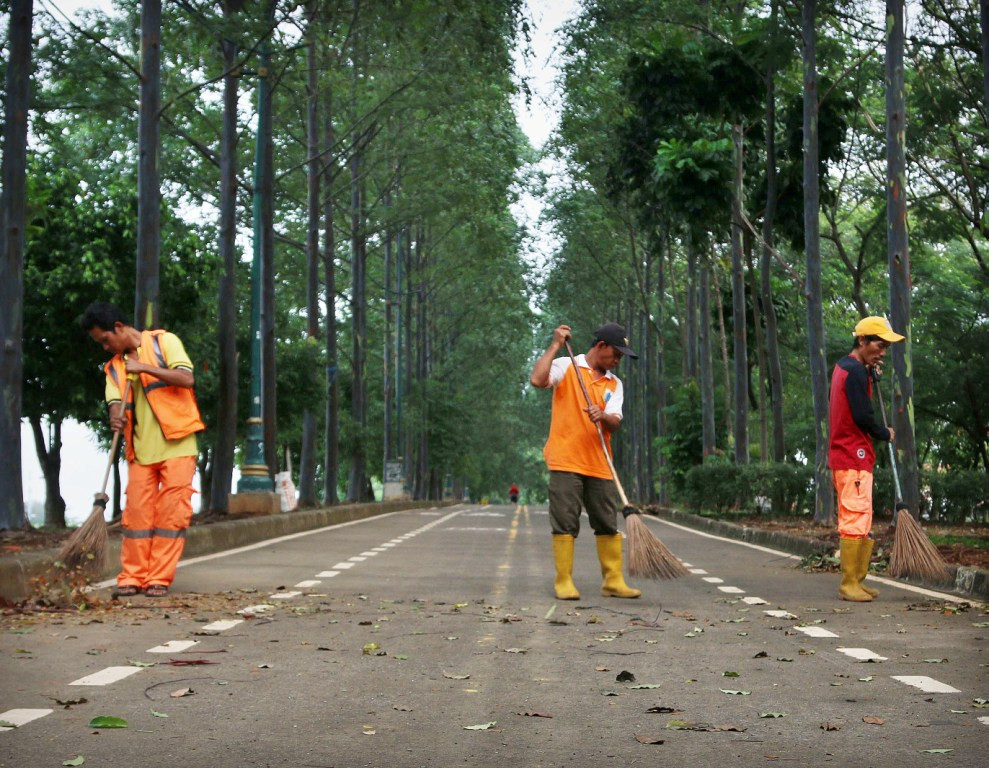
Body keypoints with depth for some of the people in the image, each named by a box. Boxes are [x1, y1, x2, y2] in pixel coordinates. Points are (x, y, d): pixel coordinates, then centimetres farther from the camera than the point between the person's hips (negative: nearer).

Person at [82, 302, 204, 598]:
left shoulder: (164, 341, 2)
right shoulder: (114, 367, 14)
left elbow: (187, 379, -10)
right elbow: (115, 402, 0)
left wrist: (145, 367, -15)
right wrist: (116, 418, -24)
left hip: (176, 444, -4)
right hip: (141, 449, 4)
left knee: (171, 512, -5)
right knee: (137, 513, 1)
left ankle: (160, 579, -1)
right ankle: (132, 577, 7)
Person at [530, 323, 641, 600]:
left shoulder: (614, 384, 14)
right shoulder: (566, 366, 2)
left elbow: (615, 423, 1)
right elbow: (537, 380, -18)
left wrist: (603, 416, -22)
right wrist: (555, 345, -13)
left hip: (599, 465, 5)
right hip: (565, 462, -5)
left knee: (608, 525, 5)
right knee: (565, 524, -4)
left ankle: (613, 581, 13)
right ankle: (564, 582, 3)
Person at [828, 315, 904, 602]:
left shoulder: (843, 366, 16)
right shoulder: (856, 371, -15)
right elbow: (863, 417, -20)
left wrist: (871, 374, 12)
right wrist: (886, 434, -3)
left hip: (843, 456, 11)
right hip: (854, 457, -11)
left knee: (857, 521, 13)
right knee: (856, 520, -10)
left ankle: (857, 581, 16)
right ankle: (849, 584, -9)